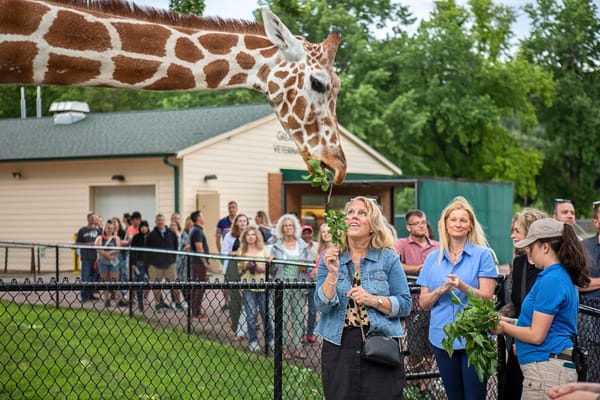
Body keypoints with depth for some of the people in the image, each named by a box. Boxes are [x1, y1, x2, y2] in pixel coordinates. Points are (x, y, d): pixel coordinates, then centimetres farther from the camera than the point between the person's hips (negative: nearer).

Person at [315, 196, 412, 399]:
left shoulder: (388, 258, 3)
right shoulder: (330, 257, 6)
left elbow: (405, 304, -1)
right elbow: (322, 305, -4)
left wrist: (373, 300, -15)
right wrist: (333, 273, -17)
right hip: (339, 346, 1)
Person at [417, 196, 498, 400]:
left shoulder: (482, 255, -1)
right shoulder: (433, 259, 9)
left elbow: (486, 297, -7)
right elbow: (424, 302, 7)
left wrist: (462, 287, -24)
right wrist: (440, 290, -12)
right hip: (442, 337, 4)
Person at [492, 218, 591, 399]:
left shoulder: (550, 281, -17)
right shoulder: (563, 276, 13)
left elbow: (536, 335, -17)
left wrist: (503, 327, -3)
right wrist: (510, 321, 13)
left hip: (546, 369, -10)